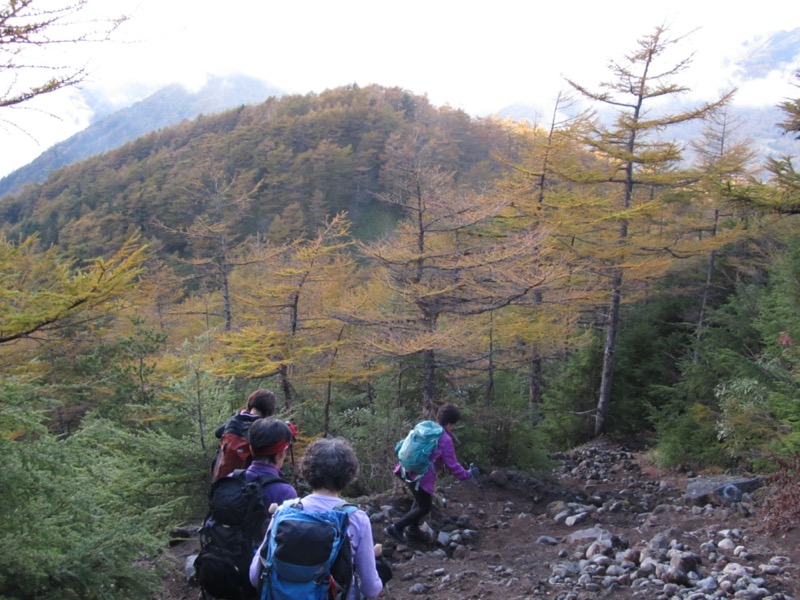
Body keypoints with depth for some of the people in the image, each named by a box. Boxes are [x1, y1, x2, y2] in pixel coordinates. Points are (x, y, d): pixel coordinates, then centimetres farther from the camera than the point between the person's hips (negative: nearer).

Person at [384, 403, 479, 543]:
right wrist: (467, 474, 7)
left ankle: (412, 530, 35)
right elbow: (452, 465, -8)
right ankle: (396, 528, 7)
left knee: (420, 500, 28)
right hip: (421, 476, -8)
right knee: (425, 507, 11)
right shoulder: (445, 440, -11)